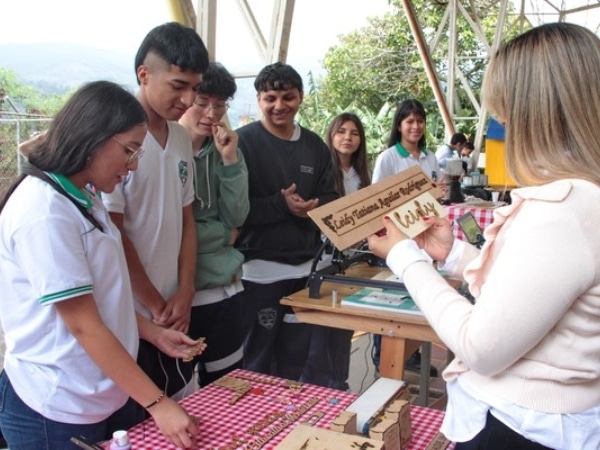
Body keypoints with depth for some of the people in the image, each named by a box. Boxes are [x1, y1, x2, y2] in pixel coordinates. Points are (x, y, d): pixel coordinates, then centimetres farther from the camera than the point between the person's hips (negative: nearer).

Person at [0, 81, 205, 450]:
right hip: (58, 409, -8)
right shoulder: (44, 209, -22)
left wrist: (154, 333, 8)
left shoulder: (84, 199, 6)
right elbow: (84, 324, -22)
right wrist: (157, 404, -19)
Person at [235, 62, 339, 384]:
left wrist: (313, 207, -11)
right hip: (260, 268, -5)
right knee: (257, 362, 6)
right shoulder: (244, 141, -6)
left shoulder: (315, 145, 10)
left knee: (296, 360, 18)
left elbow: (331, 198, 11)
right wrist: (282, 205, -22)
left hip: (306, 267, 6)